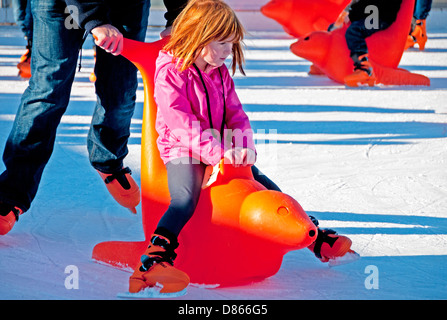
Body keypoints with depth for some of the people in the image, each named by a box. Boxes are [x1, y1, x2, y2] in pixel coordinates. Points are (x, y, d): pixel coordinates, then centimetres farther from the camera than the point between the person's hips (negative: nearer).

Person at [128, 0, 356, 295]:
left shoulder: (220, 73, 12)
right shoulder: (170, 72, -14)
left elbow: (235, 114, 10)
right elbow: (181, 123, -23)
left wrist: (245, 146, -11)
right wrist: (218, 151, -30)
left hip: (223, 151, 7)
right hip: (183, 151, -7)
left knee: (264, 186, 6)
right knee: (185, 199, -31)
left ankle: (315, 237, 14)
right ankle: (155, 261, -48)